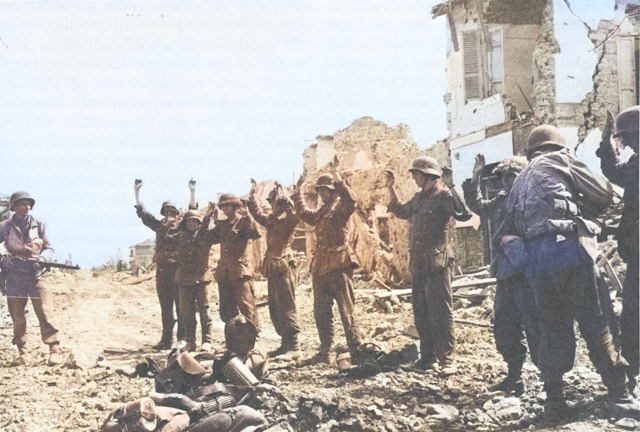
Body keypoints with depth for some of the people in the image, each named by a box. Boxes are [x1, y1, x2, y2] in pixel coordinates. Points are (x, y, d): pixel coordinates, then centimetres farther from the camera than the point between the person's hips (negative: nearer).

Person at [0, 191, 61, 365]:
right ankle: (21, 352, 14)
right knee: (17, 316, 5)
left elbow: (49, 249, 10)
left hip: (36, 274, -1)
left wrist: (43, 257, -10)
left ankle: (54, 350, -6)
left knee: (44, 313, -7)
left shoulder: (38, 225, 8)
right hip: (14, 276, 1)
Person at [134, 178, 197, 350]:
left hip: (179, 270, -5)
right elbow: (142, 213, 17)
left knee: (181, 306, -1)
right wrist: (136, 192, 12)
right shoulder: (159, 226, 15)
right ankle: (167, 339, 15)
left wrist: (192, 192, -18)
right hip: (162, 270, 5)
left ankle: (183, 338, 3)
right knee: (165, 307, 10)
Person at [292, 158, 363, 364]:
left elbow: (351, 200, -28)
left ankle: (356, 351, -1)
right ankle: (325, 352, 20)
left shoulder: (340, 207, -5)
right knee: (321, 313, 11)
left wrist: (337, 176, -30)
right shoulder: (320, 211, 18)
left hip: (338, 265, -8)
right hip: (320, 267, 8)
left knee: (347, 310, -6)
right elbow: (303, 213, 38)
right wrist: (298, 190, 34)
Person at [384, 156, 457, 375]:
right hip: (418, 263, 9)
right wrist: (391, 188, 24)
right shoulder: (419, 198, 15)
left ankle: (447, 359, -2)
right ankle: (427, 357, 20)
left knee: (440, 312, -6)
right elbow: (402, 211, 31)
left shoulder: (444, 196, -10)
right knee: (421, 313, 12)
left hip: (437, 262, -8)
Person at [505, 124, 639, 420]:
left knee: (552, 329, 11)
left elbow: (511, 223, 19)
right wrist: (581, 213, 23)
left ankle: (554, 400, 10)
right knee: (595, 324, -1)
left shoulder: (520, 180, 27)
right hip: (567, 245, -5)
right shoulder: (560, 161, 10)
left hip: (533, 257, 5)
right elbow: (603, 193, 8)